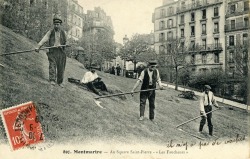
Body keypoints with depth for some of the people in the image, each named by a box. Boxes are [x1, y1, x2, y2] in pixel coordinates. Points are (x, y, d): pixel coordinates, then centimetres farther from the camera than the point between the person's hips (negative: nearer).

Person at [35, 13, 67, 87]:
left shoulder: (63, 33, 11)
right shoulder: (50, 32, 6)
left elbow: (66, 42, 17)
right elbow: (44, 39, -6)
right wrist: (38, 47, -19)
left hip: (61, 52, 1)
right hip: (52, 51, -1)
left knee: (61, 67, 3)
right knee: (52, 65, -15)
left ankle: (60, 82, 14)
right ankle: (52, 80, -18)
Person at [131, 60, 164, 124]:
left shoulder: (156, 71, -3)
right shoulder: (144, 72, -14)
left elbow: (158, 79, 3)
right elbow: (139, 81, -19)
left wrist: (160, 85, -19)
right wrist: (133, 89, -24)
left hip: (152, 89, 3)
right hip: (144, 89, -3)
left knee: (152, 104, 9)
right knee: (142, 102, -12)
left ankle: (152, 118, 19)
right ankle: (141, 116, -10)